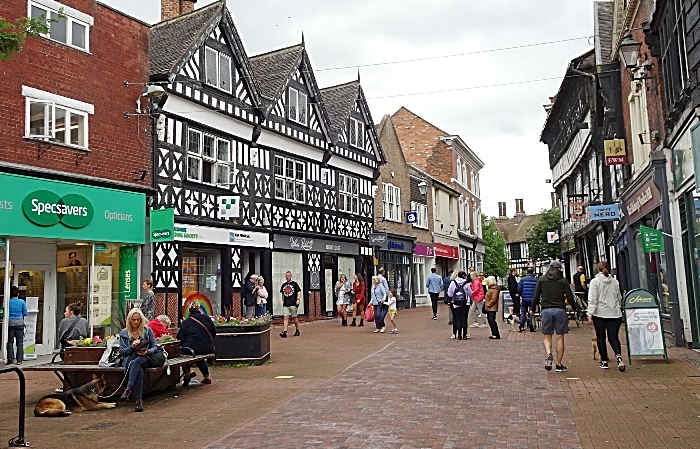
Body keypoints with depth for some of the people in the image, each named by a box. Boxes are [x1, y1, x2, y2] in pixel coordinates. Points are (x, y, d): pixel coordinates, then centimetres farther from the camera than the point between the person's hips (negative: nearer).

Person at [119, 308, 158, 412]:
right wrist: (132, 347, -12)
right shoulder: (123, 333, 8)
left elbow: (155, 346, 6)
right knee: (139, 371, -34)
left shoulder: (147, 330, 7)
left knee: (137, 361, -38)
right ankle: (139, 401, -38)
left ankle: (129, 388, -41)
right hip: (130, 360, 0)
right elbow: (121, 352, 7)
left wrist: (147, 352, -15)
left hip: (144, 359, 0)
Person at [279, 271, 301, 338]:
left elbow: (299, 292, -4)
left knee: (294, 317, 4)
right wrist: (283, 302, 18)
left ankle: (297, 330, 20)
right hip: (286, 305, 4)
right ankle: (284, 332, -13)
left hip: (293, 304, -4)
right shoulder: (283, 285, 14)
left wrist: (298, 299, -18)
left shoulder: (294, 284, 1)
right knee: (286, 317, -6)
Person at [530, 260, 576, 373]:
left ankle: (549, 355, -18)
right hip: (560, 310, -1)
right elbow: (570, 297, 0)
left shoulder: (542, 279, 5)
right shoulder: (563, 280, 1)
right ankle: (559, 365, 9)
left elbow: (536, 296, 4)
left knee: (547, 337, 10)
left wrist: (532, 308, 15)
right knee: (560, 338, 6)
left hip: (546, 310, 1)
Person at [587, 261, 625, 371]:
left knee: (601, 338, 8)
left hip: (600, 314, -3)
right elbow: (619, 298, 18)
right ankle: (619, 356, -18)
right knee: (613, 337, 6)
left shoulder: (595, 281, -6)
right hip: (614, 314, 3)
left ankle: (604, 361, 12)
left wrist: (590, 314, -9)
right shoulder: (615, 281, 6)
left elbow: (592, 300, -10)